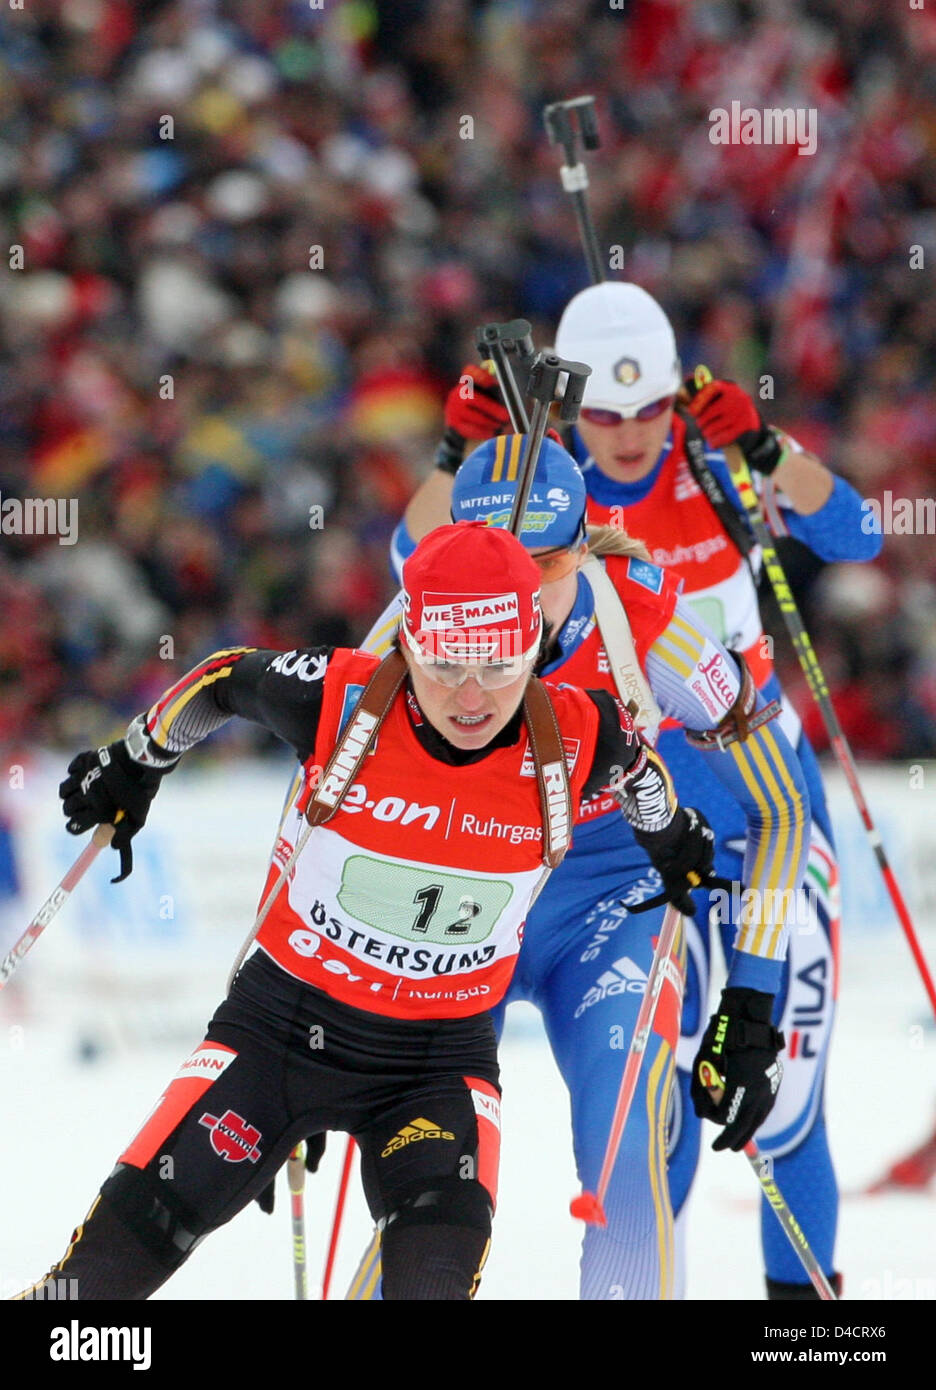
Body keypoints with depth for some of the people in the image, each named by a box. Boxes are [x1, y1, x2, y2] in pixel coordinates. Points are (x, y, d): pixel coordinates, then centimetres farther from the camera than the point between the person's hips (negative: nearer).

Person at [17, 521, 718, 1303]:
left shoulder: (575, 743, -16)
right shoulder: (336, 701, -19)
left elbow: (633, 764, 9)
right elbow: (224, 681, 3)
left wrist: (675, 843, 29)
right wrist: (136, 765, 18)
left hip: (444, 1056, 0)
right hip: (283, 1022, 0)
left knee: (437, 1269, -22)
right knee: (126, 1245, -2)